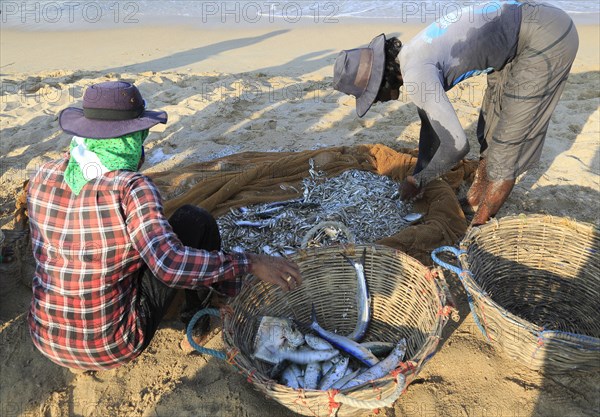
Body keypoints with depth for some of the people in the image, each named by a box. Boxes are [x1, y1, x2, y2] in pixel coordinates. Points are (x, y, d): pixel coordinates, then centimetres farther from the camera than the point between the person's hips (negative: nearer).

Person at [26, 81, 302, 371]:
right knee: (194, 219, 0)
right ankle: (226, 293, 28)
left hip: (47, 341, 6)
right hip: (114, 349, -6)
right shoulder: (131, 188, -24)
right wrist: (250, 263, -28)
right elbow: (171, 266, -36)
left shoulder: (43, 178, -5)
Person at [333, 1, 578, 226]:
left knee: (506, 142, -2)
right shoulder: (411, 60, 2)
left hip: (548, 37, -9)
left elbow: (456, 145, -24)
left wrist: (418, 180, -7)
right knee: (489, 132, 17)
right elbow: (432, 122, 14)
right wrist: (418, 174, 20)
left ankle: (480, 226, 14)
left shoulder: (416, 75, -27)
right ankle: (472, 204, 33)